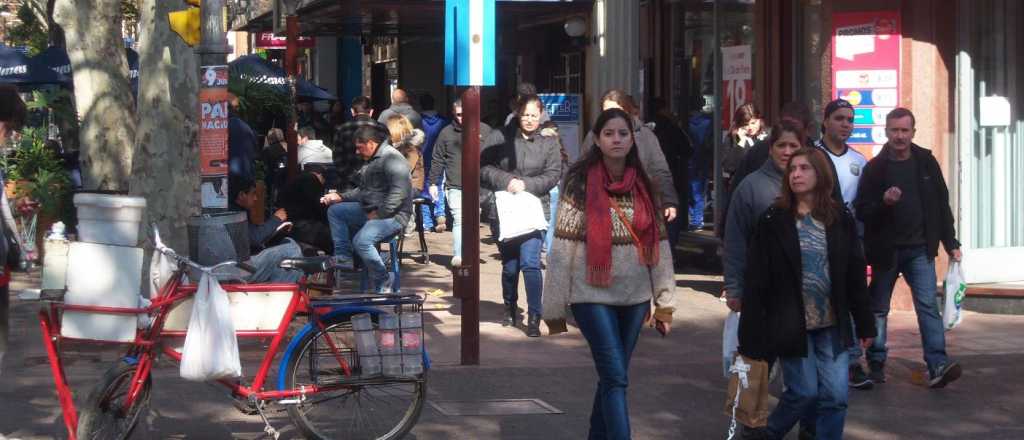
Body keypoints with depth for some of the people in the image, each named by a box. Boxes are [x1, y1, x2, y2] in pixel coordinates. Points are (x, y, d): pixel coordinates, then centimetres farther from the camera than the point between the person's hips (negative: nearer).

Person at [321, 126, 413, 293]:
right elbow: (362, 190, 26)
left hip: (392, 215, -11)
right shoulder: (372, 161, 19)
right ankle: (343, 258, 2)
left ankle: (383, 282, -13)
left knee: (361, 240, -31)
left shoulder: (391, 159, -15)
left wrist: (379, 214, -23)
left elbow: (399, 193, -25)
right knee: (334, 210, 8)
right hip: (370, 210, 11)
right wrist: (340, 197, 12)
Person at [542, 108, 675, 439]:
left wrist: (665, 303, 6)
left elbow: (660, 246, 9)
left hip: (635, 297, 4)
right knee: (616, 378, -10)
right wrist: (555, 308, -10)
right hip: (593, 294, -4)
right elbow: (562, 249, -8)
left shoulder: (642, 187, 7)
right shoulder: (580, 185, -6)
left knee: (612, 378, 12)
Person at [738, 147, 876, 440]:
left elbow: (855, 276, 7)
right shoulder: (773, 221, -6)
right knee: (805, 392, -1)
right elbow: (756, 281, -8)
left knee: (835, 396, 0)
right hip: (792, 325, -3)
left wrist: (865, 325, 7)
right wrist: (752, 334, -12)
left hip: (832, 326, 3)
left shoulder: (840, 220, 3)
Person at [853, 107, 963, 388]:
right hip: (885, 249, -1)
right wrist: (884, 202, -24)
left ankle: (938, 366, -15)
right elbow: (861, 211, -5)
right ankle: (876, 363, 21)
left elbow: (942, 204, 8)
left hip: (920, 249, 1)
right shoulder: (875, 168, -3)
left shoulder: (926, 162, 3)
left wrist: (951, 243, 6)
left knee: (928, 305, -9)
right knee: (878, 309, 9)